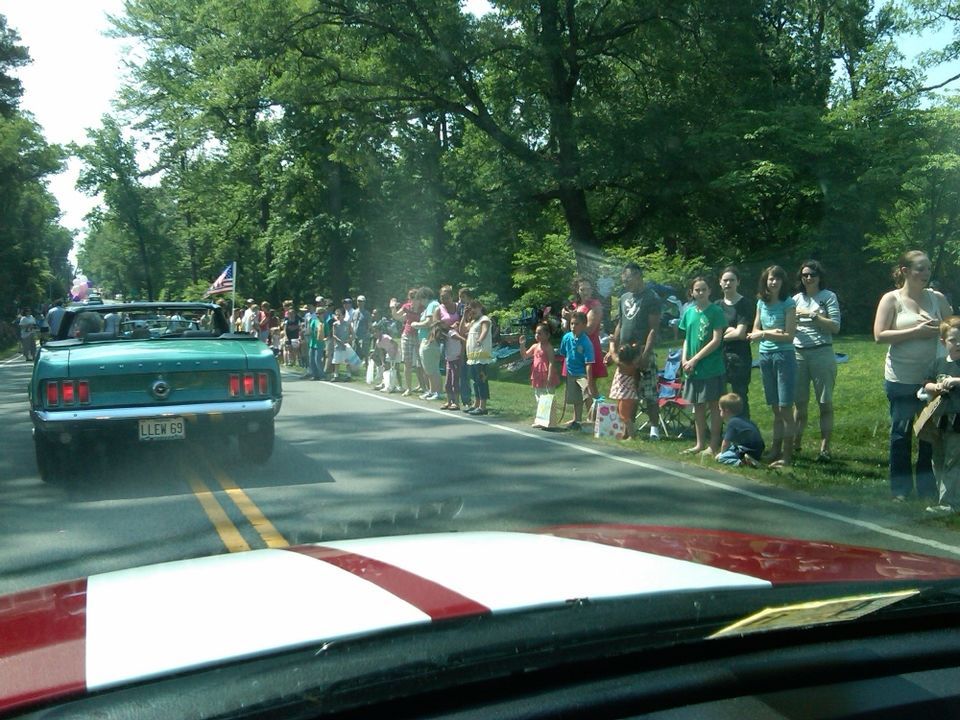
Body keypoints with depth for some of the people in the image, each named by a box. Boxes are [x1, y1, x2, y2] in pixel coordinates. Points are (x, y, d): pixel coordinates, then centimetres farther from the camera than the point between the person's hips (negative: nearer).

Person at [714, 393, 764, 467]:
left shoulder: (732, 423, -10)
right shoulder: (743, 419, 18)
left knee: (721, 458, -9)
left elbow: (726, 443, -4)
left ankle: (741, 462, -28)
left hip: (748, 451, -9)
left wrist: (722, 453, 14)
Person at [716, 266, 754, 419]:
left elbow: (740, 333, -11)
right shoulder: (717, 305, 13)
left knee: (740, 399, -1)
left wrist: (721, 334, 2)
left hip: (739, 356, -5)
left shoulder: (745, 305, -4)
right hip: (719, 356, 5)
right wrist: (728, 330, -9)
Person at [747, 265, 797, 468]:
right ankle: (776, 452, 17)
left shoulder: (788, 303, -7)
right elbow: (755, 331, 13)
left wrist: (764, 334, -11)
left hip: (784, 356, -6)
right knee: (775, 409, 11)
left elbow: (789, 335, -12)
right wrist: (771, 332, -6)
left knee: (785, 408, -5)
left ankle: (787, 455, -1)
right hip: (765, 356, 6)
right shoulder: (761, 303, 10)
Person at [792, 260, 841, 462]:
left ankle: (825, 448, 3)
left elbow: (835, 327, -7)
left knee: (825, 403, 0)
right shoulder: (797, 299, 12)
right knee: (800, 403, 10)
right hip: (798, 354, 4)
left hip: (821, 353, -4)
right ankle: (795, 443, 19)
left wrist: (812, 315, -12)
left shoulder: (829, 297, 0)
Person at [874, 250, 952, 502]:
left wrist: (937, 329, -13)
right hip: (901, 380, -3)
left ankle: (928, 489, 18)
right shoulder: (891, 299, -3)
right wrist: (915, 332, -19)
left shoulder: (937, 298, 7)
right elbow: (880, 335, -12)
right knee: (901, 433, 5)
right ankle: (900, 489, 14)